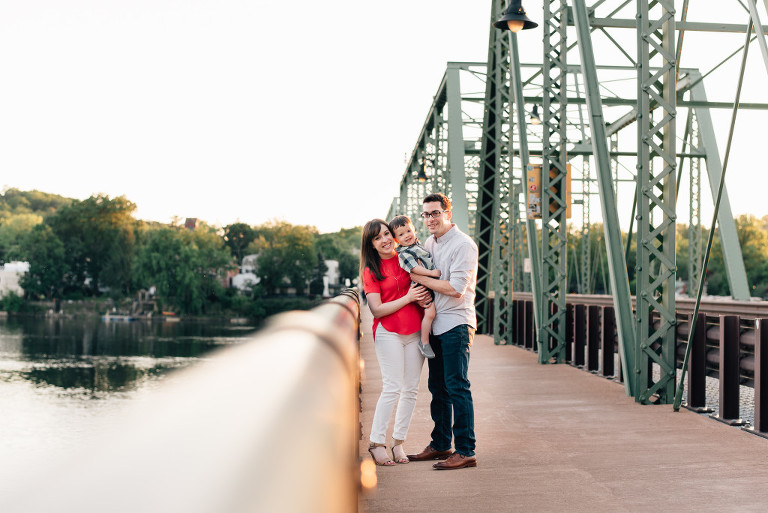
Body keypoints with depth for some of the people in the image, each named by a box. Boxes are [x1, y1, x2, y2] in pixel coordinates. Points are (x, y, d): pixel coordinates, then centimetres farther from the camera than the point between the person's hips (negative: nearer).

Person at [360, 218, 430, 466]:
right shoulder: (371, 270, -2)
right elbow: (377, 310, -8)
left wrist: (424, 297, -1)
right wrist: (408, 298, -14)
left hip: (415, 331, 4)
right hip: (388, 333, -4)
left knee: (411, 389, 5)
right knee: (392, 388, -10)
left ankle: (398, 443, 14)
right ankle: (376, 443, -1)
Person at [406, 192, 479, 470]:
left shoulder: (463, 245, -12)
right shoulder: (429, 242, 13)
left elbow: (456, 288, -20)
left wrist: (419, 278, -13)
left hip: (456, 324, -8)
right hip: (434, 324, 8)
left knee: (457, 386, -10)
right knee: (437, 386, 14)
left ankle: (465, 452, -7)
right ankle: (440, 444, 25)